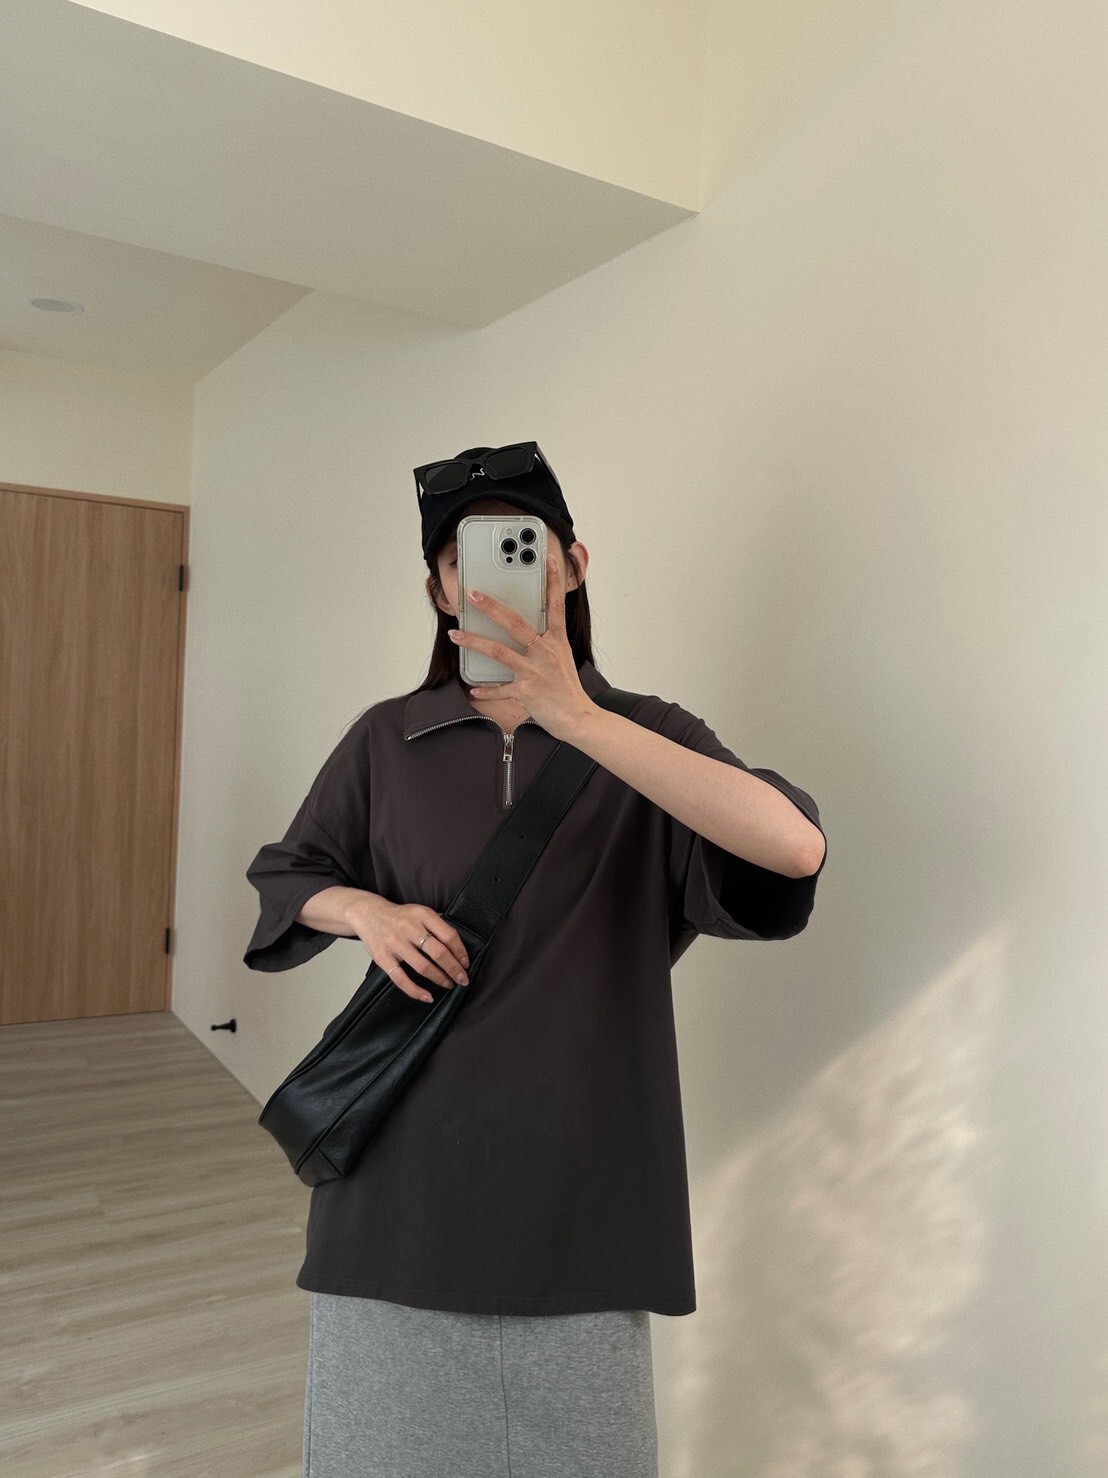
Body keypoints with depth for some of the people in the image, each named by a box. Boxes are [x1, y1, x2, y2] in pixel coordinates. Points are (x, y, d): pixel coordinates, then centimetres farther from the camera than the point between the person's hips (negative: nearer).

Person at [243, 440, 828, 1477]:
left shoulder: (641, 737, -3)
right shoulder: (386, 742, 3)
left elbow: (795, 849, -21)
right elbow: (285, 878, 15)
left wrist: (577, 718, -26)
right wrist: (366, 909, -8)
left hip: (577, 1173, -1)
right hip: (404, 1161, 2)